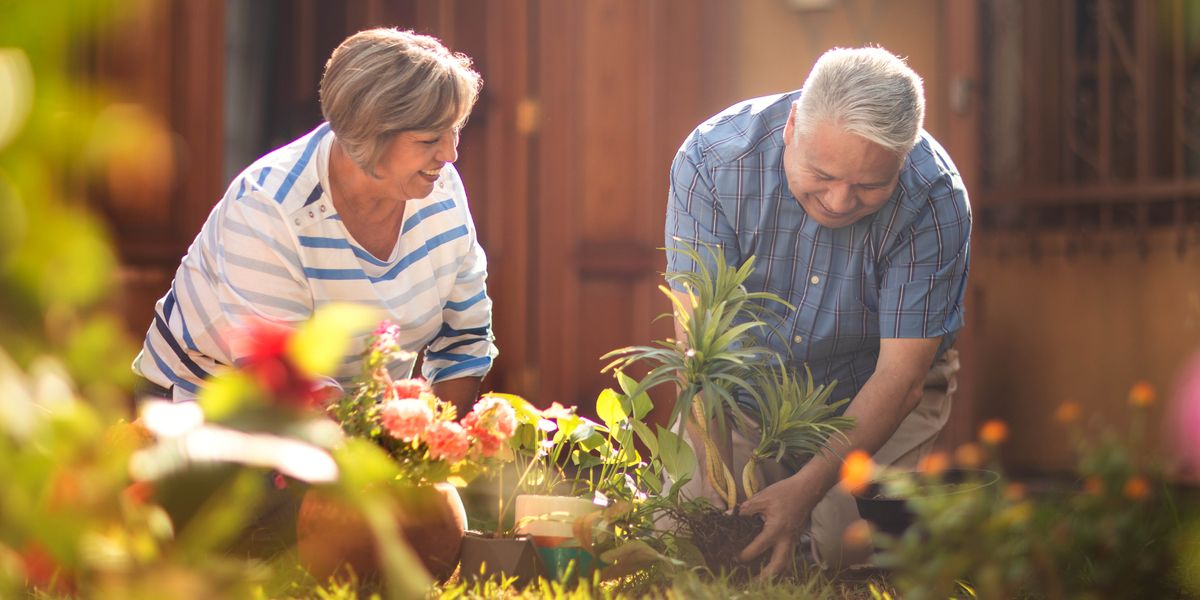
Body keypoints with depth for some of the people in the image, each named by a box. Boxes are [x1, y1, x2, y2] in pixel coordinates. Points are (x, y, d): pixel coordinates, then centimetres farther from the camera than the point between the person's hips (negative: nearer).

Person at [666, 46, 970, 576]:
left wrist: (806, 489, -37)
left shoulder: (935, 201, -29)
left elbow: (899, 378, -26)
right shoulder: (713, 159, -28)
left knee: (851, 547, -18)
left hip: (874, 391, -1)